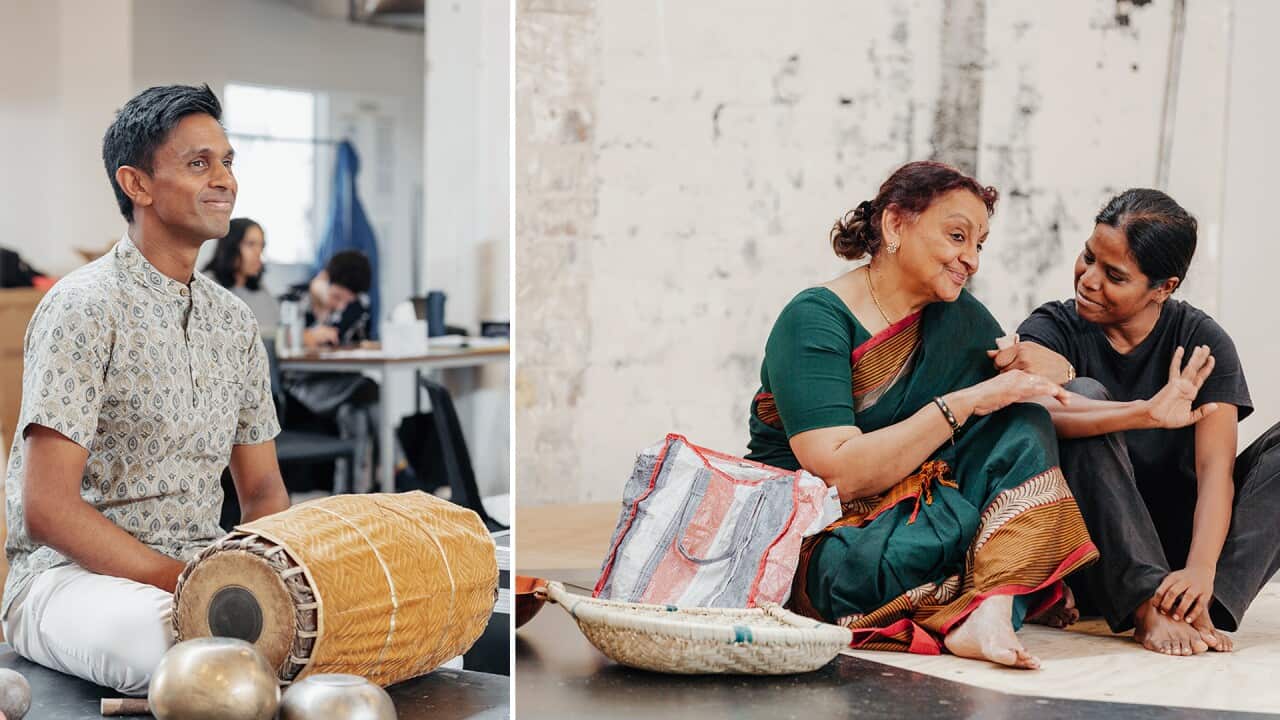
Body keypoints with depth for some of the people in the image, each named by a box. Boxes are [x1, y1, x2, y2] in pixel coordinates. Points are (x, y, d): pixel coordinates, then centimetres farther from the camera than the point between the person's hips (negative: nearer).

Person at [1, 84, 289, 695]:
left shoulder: (234, 321, 13)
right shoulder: (86, 307, -10)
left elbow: (262, 493, 17)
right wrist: (185, 583, -23)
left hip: (198, 569, 6)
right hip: (68, 573, -6)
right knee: (158, 634, -40)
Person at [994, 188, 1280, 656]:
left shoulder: (1202, 341, -3)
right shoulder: (1051, 330, -6)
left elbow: (1215, 467, -16)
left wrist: (1201, 570, -32)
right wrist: (1148, 413, -45)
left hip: (1173, 541, 2)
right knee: (1084, 395, -27)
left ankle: (1199, 606, -33)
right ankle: (1148, 608, -37)